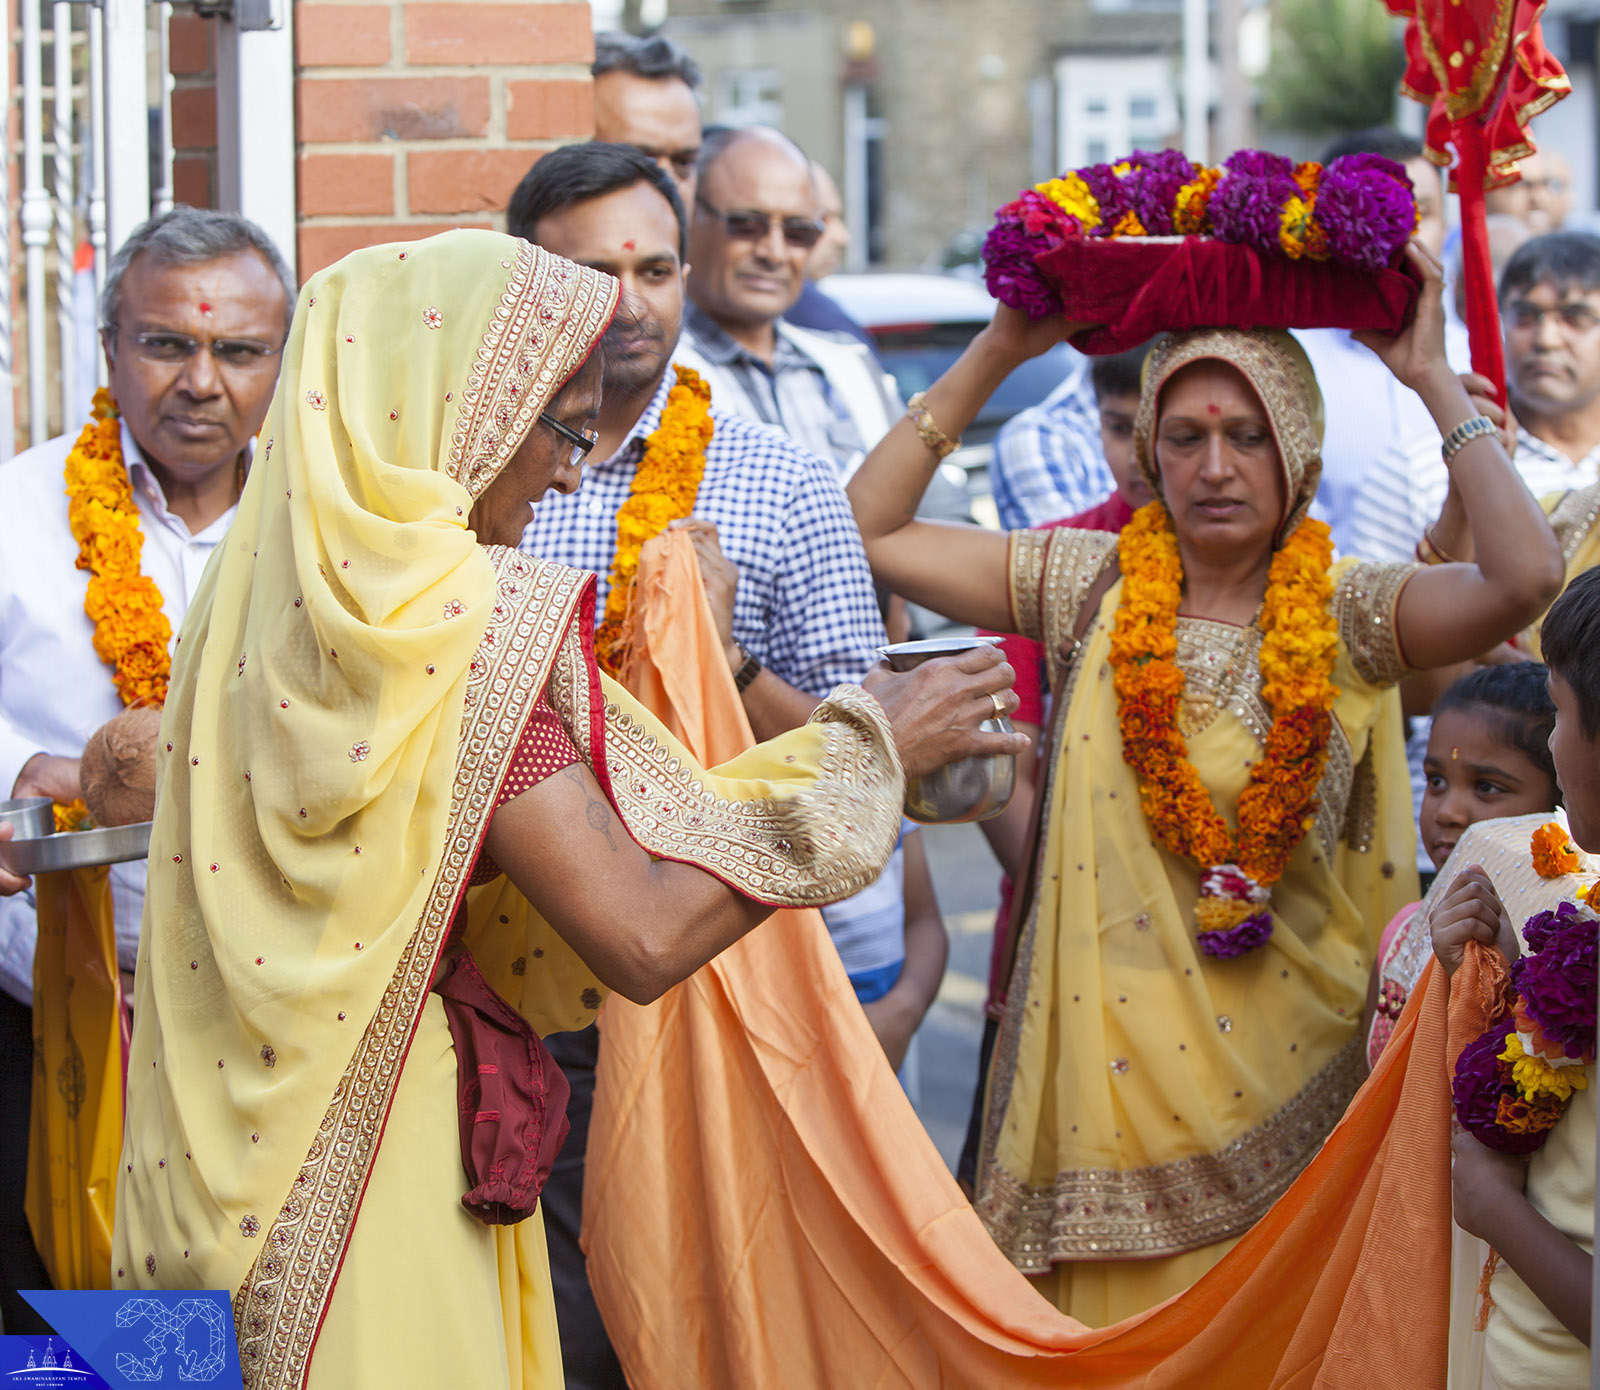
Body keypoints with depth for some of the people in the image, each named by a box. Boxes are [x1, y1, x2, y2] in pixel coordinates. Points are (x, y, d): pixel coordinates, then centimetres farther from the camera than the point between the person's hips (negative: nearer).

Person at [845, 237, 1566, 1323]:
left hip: (1280, 1068, -1)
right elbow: (866, 530, 1)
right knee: (1108, 1335, 4)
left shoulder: (1346, 614, -3)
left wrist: (1436, 380, -14)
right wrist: (997, 355, 0)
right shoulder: (1091, 583, 3)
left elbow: (1527, 576, -21)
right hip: (1106, 1062, 1)